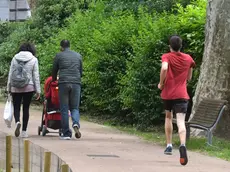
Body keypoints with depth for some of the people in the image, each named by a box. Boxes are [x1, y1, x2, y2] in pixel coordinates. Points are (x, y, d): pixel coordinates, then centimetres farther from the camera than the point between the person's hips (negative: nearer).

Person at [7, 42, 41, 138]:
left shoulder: (15, 58, 5)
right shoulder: (33, 59, 0)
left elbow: (10, 74, 5)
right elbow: (36, 76, -2)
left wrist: (9, 88, 11)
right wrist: (38, 90, 2)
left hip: (15, 88, 1)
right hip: (29, 87, -1)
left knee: (16, 107, 9)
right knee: (26, 108, 7)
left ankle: (17, 122, -21)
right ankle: (24, 131, 7)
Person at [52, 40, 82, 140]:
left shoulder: (59, 56, 8)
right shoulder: (78, 56, 16)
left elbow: (54, 71, 17)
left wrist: (54, 80, 37)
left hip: (63, 83, -2)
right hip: (76, 83, 2)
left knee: (64, 109, 3)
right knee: (75, 108, 9)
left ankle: (66, 133, 0)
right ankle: (76, 124, -22)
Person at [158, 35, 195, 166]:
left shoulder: (166, 57, -2)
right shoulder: (188, 58, 8)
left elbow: (164, 68, -24)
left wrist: (161, 83, -11)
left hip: (167, 93, 0)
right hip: (182, 95, 0)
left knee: (168, 117, 25)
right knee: (181, 121, -13)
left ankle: (169, 145, 25)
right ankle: (183, 145, -39)